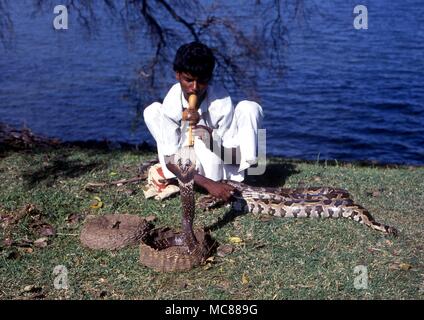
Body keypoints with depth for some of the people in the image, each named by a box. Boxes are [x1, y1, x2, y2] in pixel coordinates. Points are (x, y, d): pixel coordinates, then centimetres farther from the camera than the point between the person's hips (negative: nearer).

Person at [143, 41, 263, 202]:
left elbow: (234, 156, -21)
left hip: (223, 166, -2)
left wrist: (209, 134, -41)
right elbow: (170, 159, -23)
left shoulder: (222, 102, -24)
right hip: (191, 168, 3)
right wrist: (208, 184, -37)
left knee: (249, 108, -23)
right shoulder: (171, 103, -20)